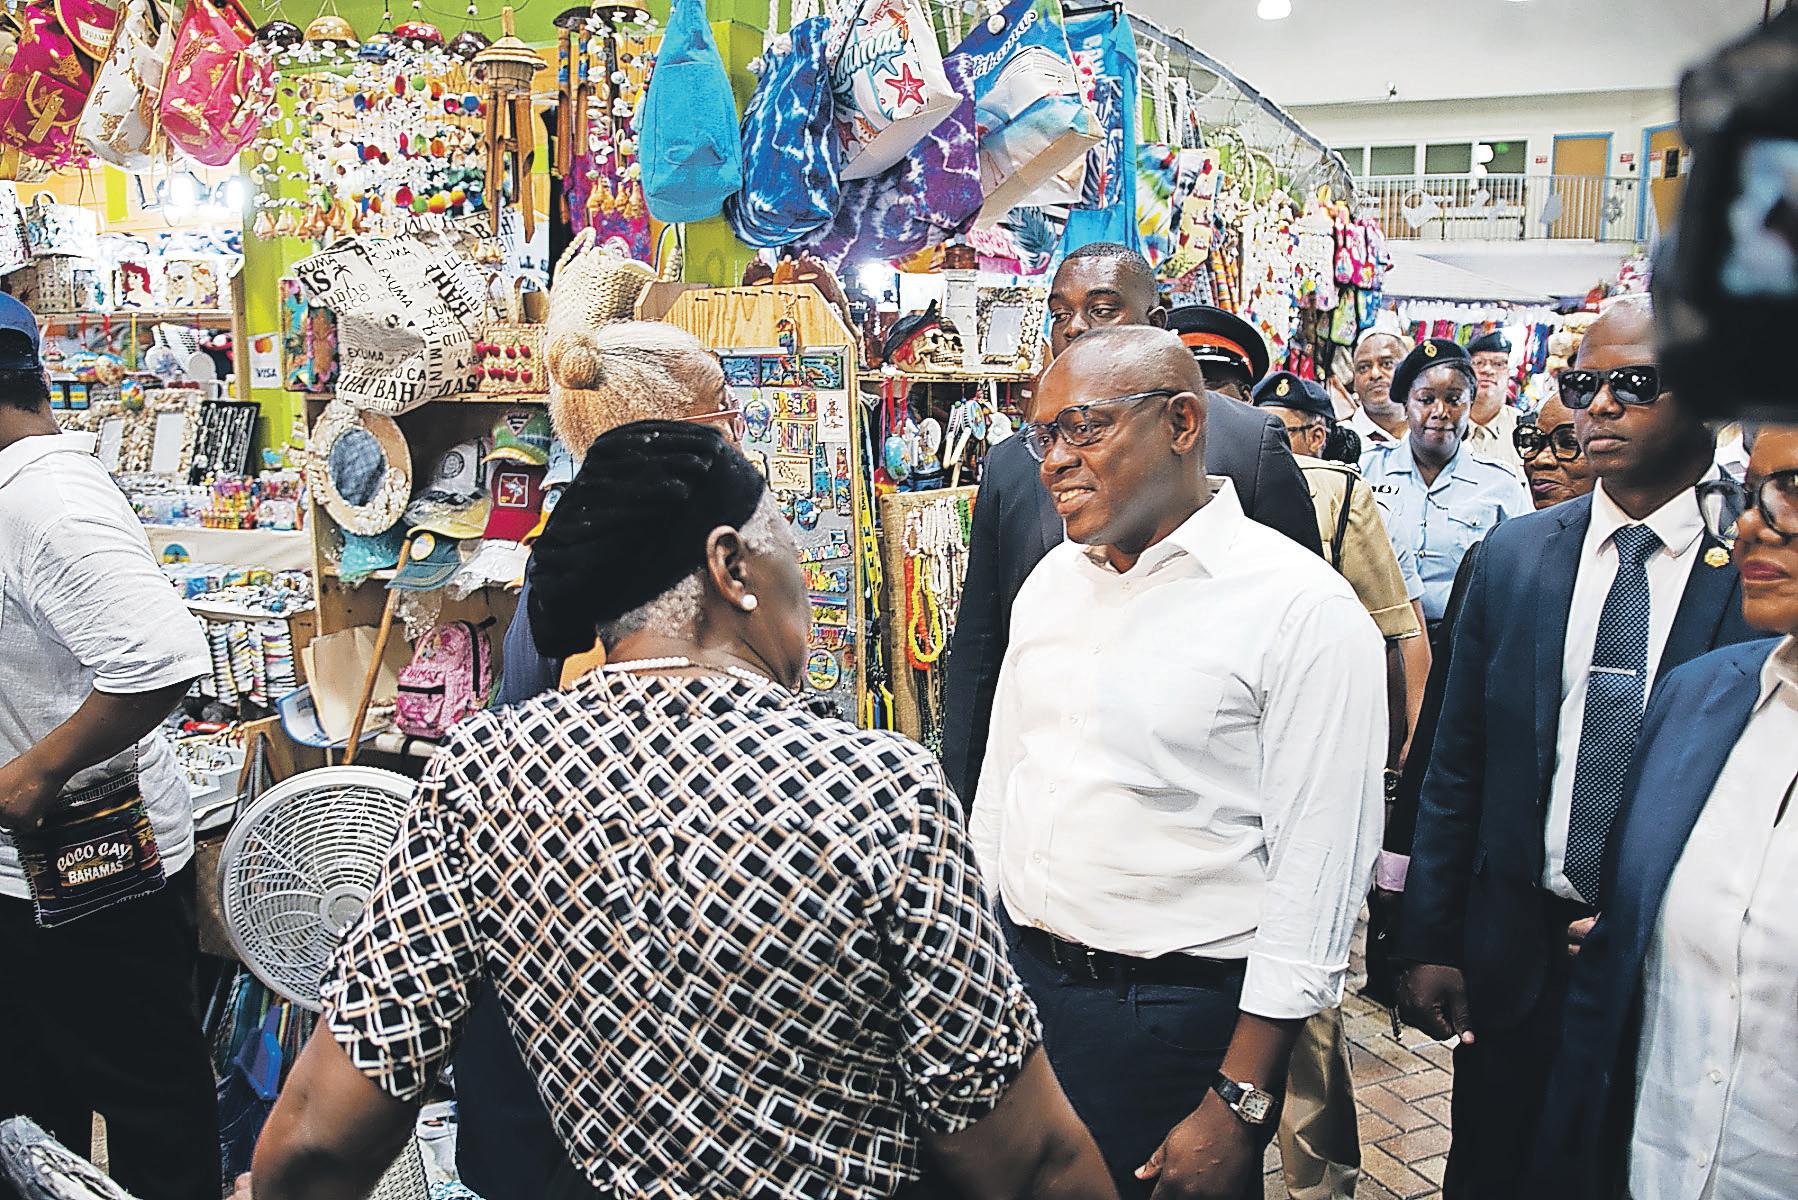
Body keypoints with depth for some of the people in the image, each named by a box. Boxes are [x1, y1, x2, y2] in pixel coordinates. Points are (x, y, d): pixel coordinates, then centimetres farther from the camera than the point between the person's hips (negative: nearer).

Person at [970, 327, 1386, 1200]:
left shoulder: (1304, 610, -15)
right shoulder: (1051, 579, 5)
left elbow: (1318, 874, -15)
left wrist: (1238, 1105, -14)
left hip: (1176, 1019, -6)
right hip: (1015, 976, 6)